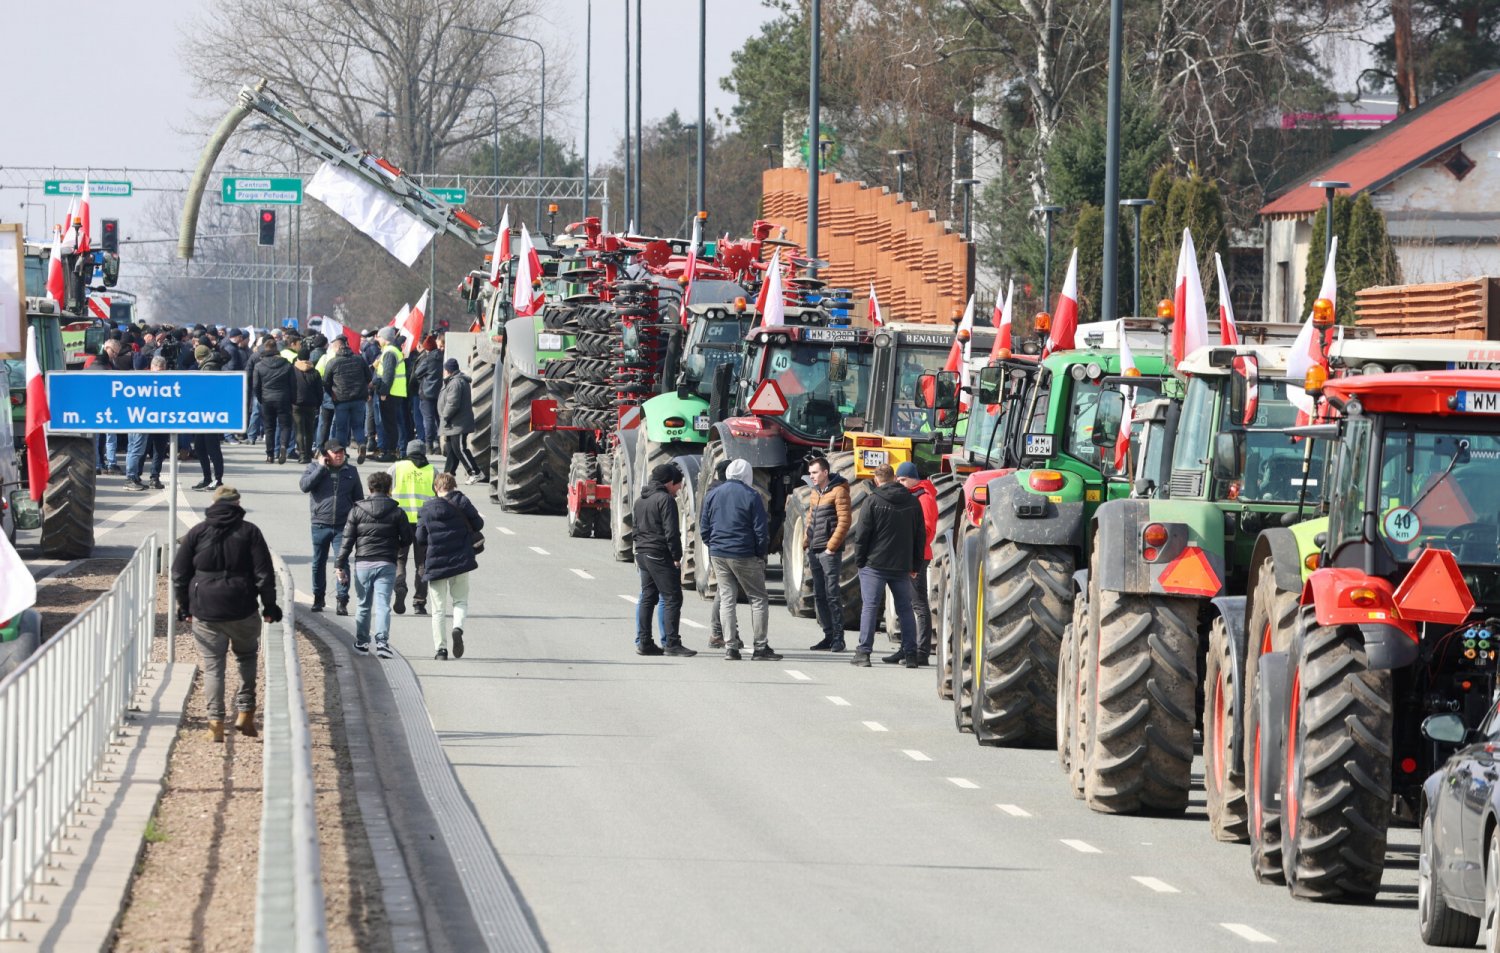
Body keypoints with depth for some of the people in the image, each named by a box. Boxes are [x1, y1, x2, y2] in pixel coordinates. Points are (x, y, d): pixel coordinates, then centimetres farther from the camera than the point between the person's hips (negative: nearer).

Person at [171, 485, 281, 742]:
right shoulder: (249, 532, -1)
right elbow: (264, 573, -3)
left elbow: (179, 574, 5)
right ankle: (245, 713, 11)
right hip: (242, 612, 0)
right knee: (246, 657, 20)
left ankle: (216, 723, -2)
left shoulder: (197, 533, 2)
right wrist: (269, 605, 7)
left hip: (205, 614, 0)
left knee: (212, 667, 4)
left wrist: (184, 606, 16)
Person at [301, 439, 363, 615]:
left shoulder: (351, 471, 9)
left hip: (343, 526, 0)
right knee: (319, 563, 10)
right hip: (320, 525, 0)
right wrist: (321, 468, -12)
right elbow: (304, 485, -13)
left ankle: (342, 601, -9)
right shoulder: (315, 467, 4)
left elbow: (358, 498, 15)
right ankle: (318, 598, 25)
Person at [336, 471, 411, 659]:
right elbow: (407, 538, 3)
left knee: (364, 605, 14)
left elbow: (347, 540, -1)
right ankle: (382, 642, -19)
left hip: (363, 563, 1)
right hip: (387, 564, -1)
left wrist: (341, 566, 2)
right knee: (382, 605, -4)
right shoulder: (396, 512, 0)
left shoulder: (357, 510, 0)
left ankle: (361, 642, 22)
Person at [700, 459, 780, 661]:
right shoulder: (751, 496, -8)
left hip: (718, 554, 4)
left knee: (726, 599, 8)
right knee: (758, 599, 4)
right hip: (744, 555, -4)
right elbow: (761, 530, -9)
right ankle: (760, 647, 1)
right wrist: (760, 553, 4)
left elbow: (704, 528, 9)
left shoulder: (712, 495, 6)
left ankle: (730, 646, 4)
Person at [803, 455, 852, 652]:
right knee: (819, 596, 9)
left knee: (832, 594, -8)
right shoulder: (815, 494, 17)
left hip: (829, 552, -8)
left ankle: (838, 638, -5)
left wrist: (831, 547, -16)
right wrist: (806, 544, 13)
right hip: (815, 552, 8)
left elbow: (844, 522, -13)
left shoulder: (838, 492, -8)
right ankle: (829, 636, 15)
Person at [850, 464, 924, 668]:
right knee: (905, 609, 9)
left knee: (870, 607, -1)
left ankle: (863, 653, -6)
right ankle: (910, 654, 7)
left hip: (875, 564, -4)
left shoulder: (873, 501, -8)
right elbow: (919, 535, 11)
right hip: (902, 566, 4)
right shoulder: (912, 502, 6)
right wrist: (915, 565, 17)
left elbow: (862, 533, -8)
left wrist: (859, 560, 2)